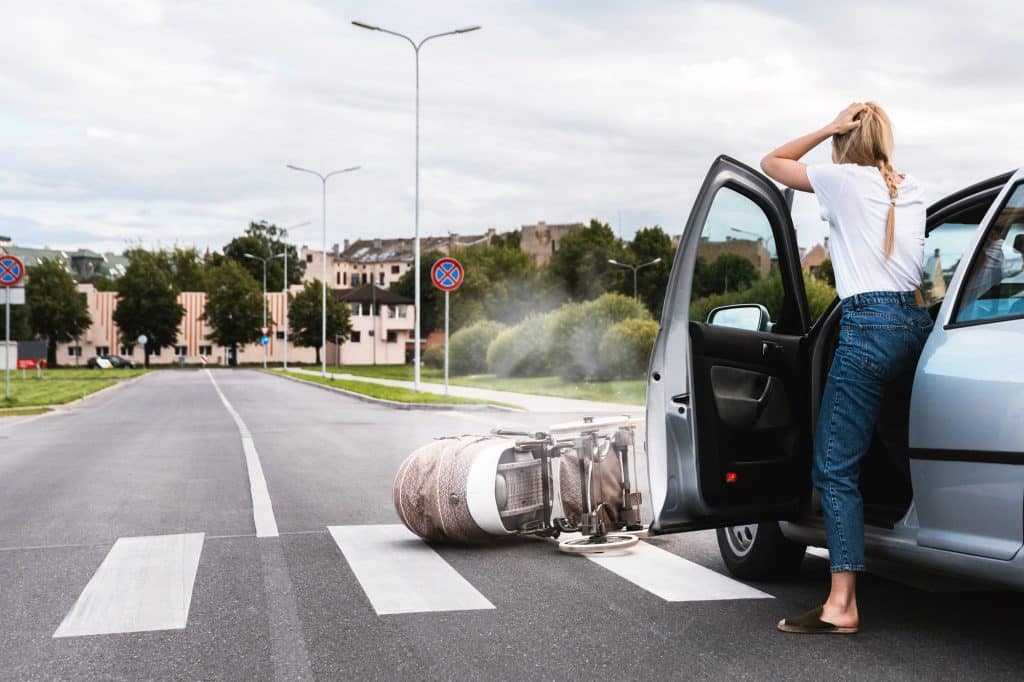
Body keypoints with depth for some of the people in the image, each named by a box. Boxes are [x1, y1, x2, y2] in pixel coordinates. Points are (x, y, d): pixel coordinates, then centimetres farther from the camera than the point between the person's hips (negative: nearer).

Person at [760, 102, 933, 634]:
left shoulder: (843, 179, 1)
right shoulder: (912, 190, 18)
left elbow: (771, 162, 15)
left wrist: (828, 129, 11)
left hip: (870, 325, -7)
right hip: (917, 321, 8)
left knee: (835, 469, -7)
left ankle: (841, 605, -13)